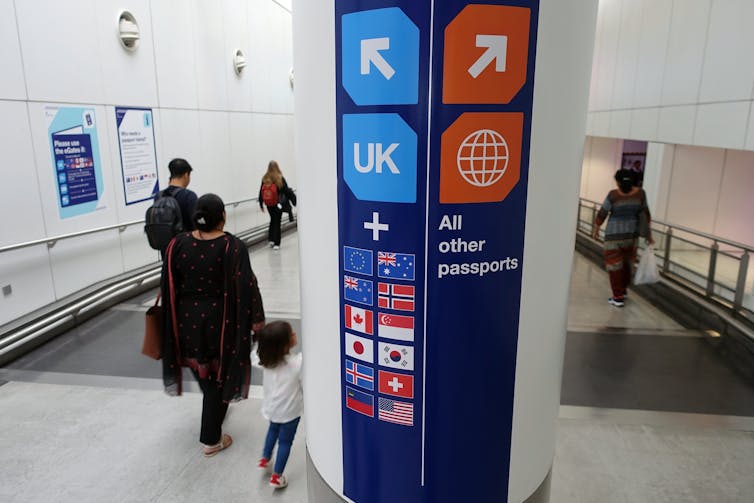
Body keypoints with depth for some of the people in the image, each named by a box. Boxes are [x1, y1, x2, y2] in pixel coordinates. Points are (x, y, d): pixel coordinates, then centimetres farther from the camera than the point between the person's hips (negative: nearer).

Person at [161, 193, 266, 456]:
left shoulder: (178, 244, -7)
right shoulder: (232, 246, -18)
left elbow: (169, 285, -2)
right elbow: (246, 285, -18)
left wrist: (174, 317, 10)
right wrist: (257, 317, -7)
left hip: (187, 319, 4)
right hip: (221, 320, -4)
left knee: (202, 369, 27)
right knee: (218, 375, 11)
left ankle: (213, 414, 53)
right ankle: (211, 439, 18)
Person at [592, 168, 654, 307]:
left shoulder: (613, 194, -13)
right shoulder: (640, 193, -2)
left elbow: (602, 213, -6)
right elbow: (645, 213, 5)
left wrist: (596, 227, 9)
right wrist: (648, 234, 13)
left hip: (614, 235, -4)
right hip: (631, 235, 4)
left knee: (614, 266, 3)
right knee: (626, 264, 20)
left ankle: (618, 298, 5)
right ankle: (622, 291, 32)